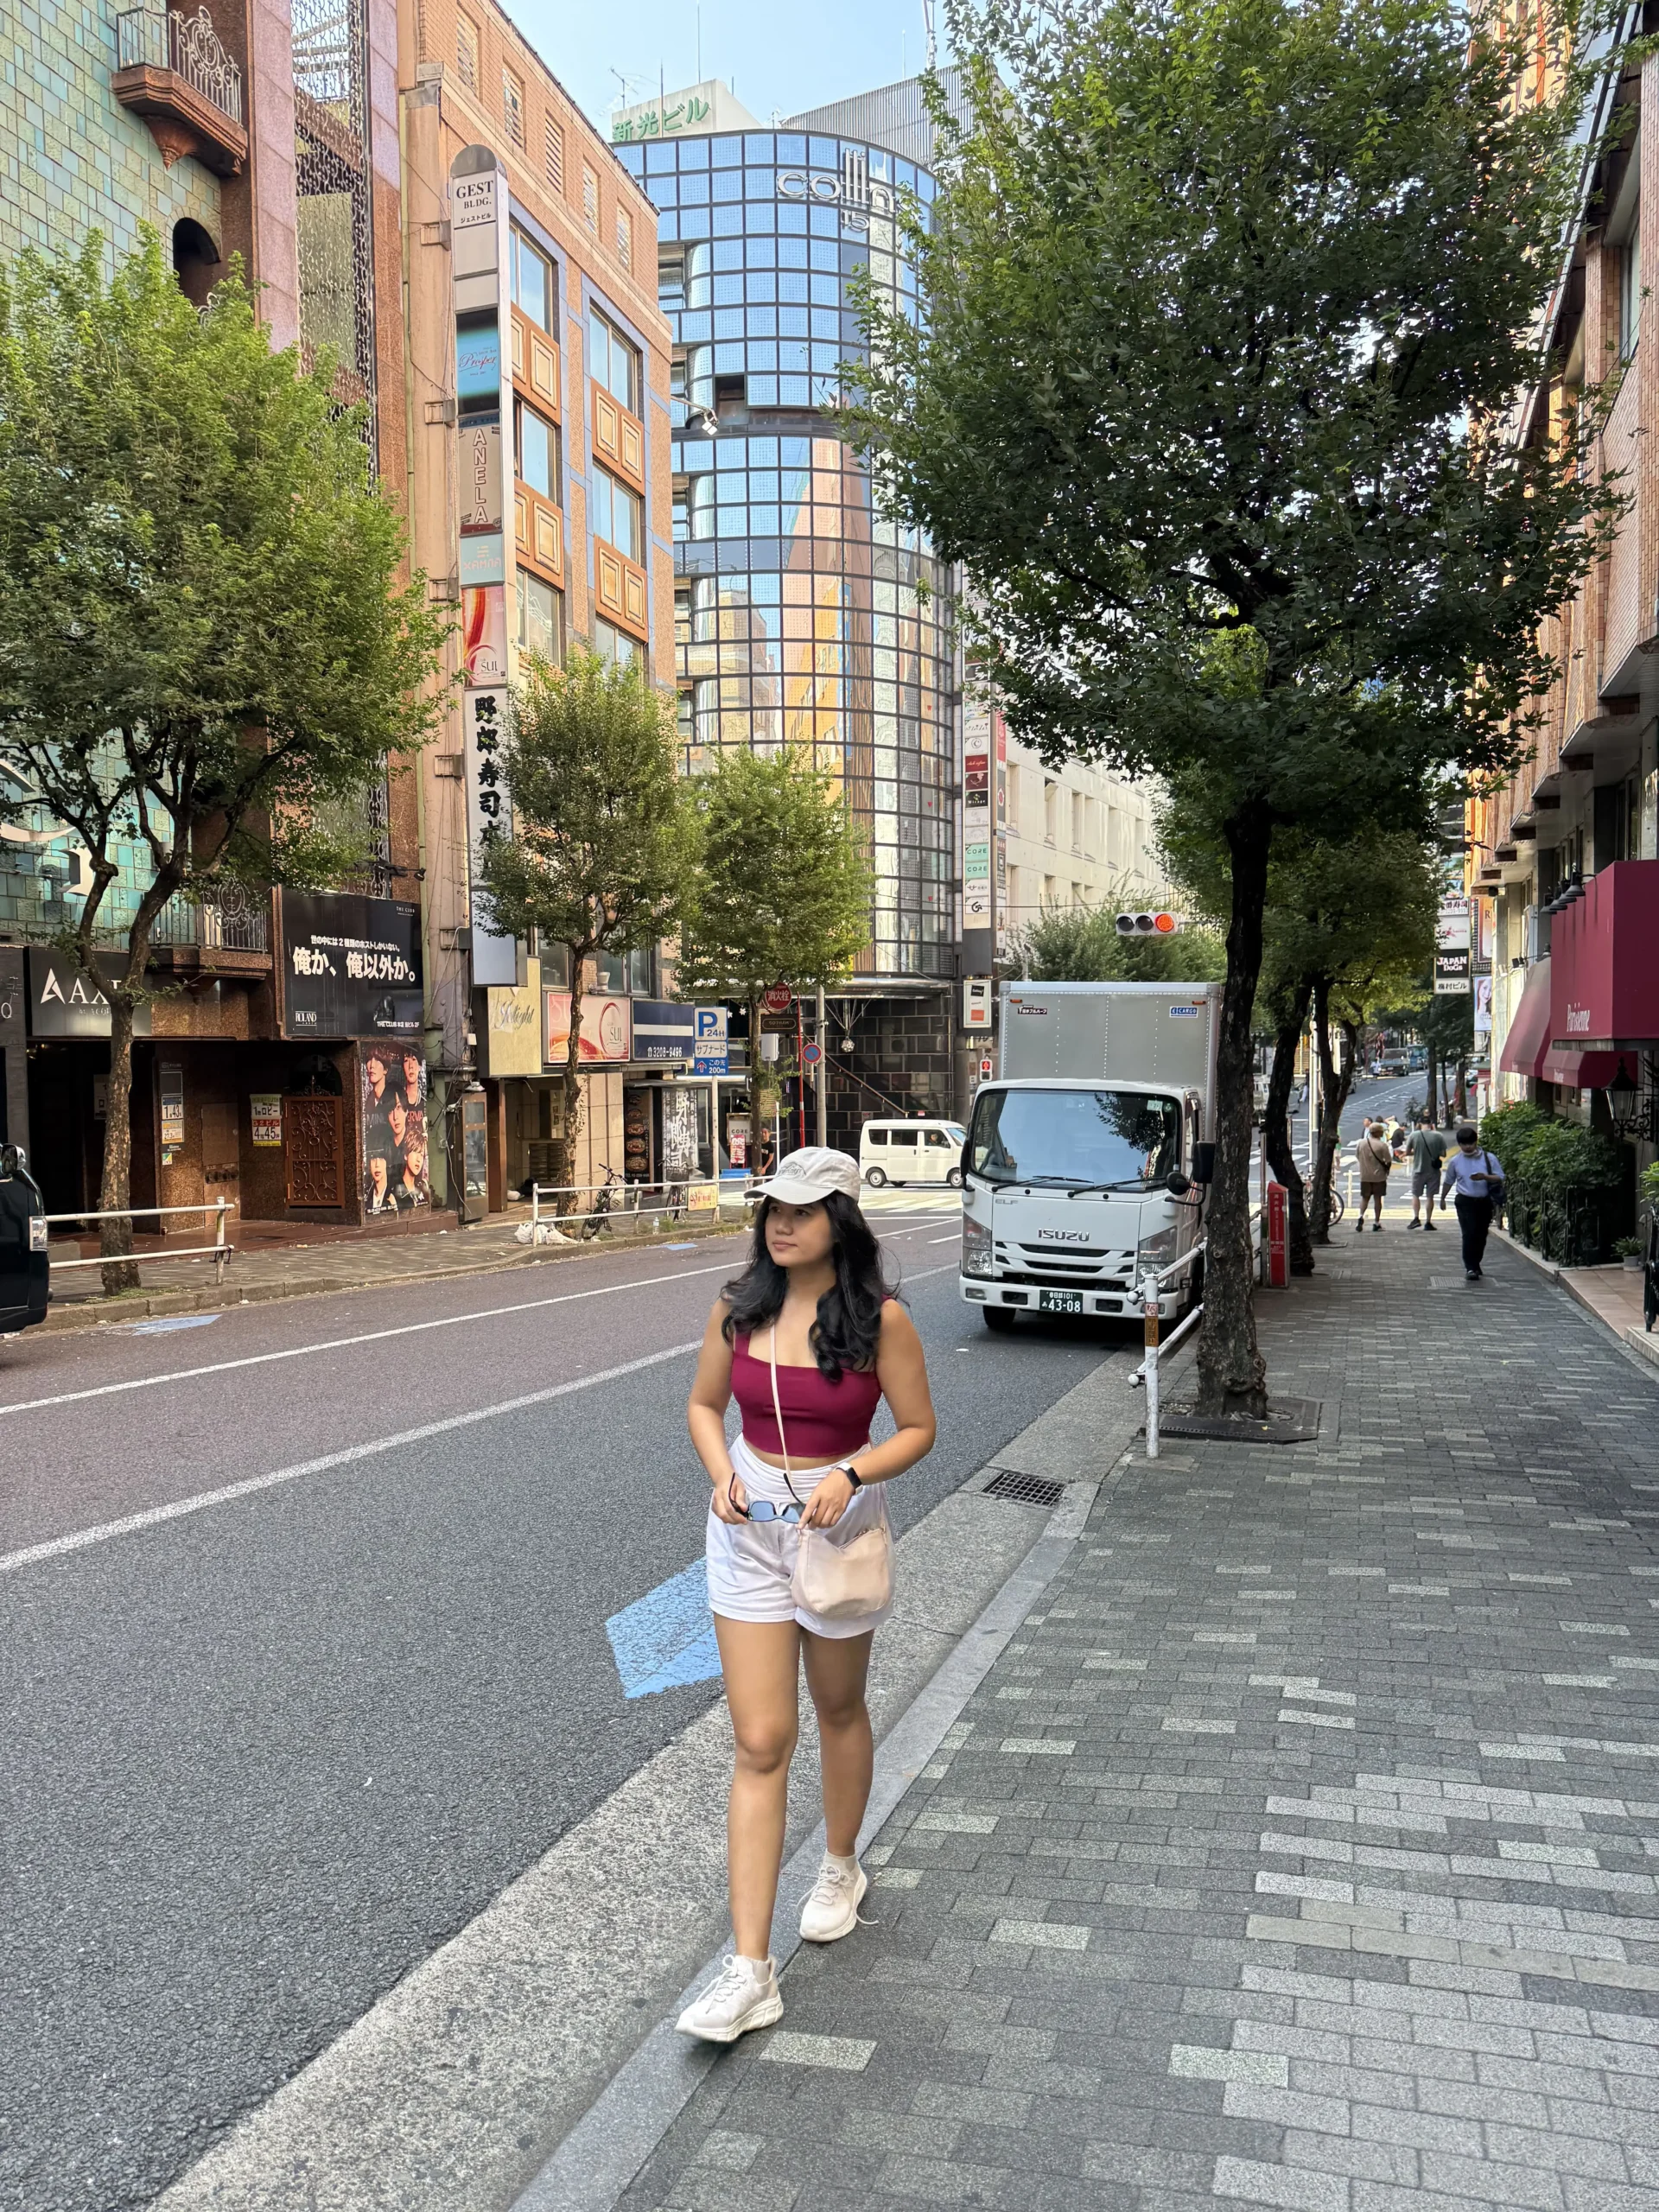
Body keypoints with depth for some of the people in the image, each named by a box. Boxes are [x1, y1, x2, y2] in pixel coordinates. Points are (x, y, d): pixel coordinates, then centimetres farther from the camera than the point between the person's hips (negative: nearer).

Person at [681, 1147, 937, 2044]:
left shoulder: (881, 1320, -13)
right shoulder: (738, 1308, -4)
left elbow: (918, 1429, -5)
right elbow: (704, 1405, 8)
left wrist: (850, 1476, -21)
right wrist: (722, 1475, -10)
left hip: (838, 1523, -2)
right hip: (749, 1527, 2)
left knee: (838, 1710, 20)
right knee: (760, 1742, 0)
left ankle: (841, 1869, 47)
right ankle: (750, 1971, 4)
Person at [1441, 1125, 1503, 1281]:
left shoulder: (1489, 1158, -2)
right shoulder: (1455, 1161, 2)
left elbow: (1500, 1178, -3)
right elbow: (1449, 1181, 16)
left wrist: (1485, 1177, -21)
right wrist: (1442, 1198, 22)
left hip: (1484, 1202, 1)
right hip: (1465, 1202, -1)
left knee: (1481, 1235, 8)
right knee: (1469, 1233, -13)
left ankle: (1475, 1265, 25)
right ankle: (1470, 1268, -13)